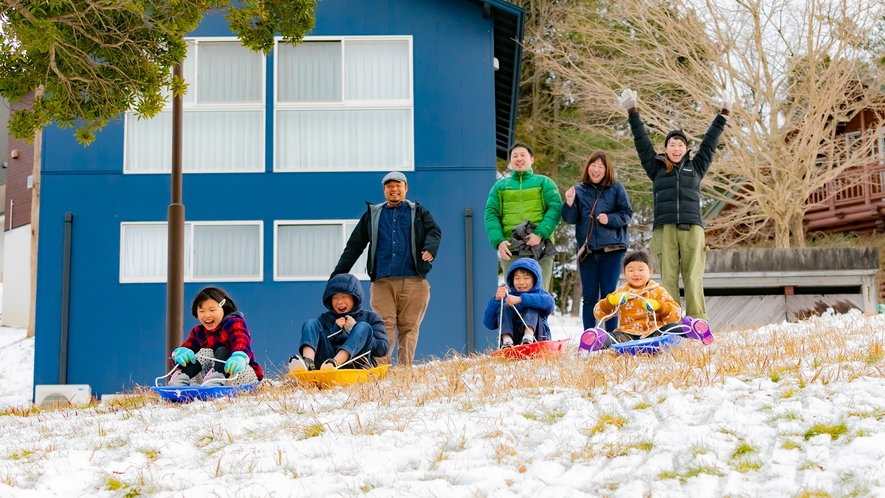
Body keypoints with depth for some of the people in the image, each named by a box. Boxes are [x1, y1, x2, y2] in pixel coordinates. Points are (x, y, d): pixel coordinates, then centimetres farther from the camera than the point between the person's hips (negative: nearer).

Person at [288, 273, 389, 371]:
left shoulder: (371, 317, 20)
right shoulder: (325, 319, 27)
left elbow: (383, 349, 5)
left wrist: (356, 331, -3)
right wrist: (335, 330, -1)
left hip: (356, 364, -2)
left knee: (364, 327, -21)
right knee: (311, 324, -8)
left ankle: (334, 362, -46)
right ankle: (308, 362, -43)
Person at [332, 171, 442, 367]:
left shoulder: (419, 213, 15)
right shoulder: (372, 215, 18)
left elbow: (434, 231, -1)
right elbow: (353, 247, 17)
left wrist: (430, 248, -25)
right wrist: (338, 275, 10)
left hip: (413, 282, 0)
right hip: (382, 281, 1)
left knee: (409, 327, -2)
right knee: (384, 325, -10)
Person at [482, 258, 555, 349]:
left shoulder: (539, 293, 10)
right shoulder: (507, 297, 14)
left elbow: (549, 302, -20)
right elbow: (489, 324, 3)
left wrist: (520, 299, -31)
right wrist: (496, 300, -13)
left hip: (537, 337, -1)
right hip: (514, 338, 2)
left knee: (531, 306, -15)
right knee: (505, 307, -11)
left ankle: (528, 338, -39)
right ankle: (506, 341, -35)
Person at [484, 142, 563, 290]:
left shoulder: (544, 182, 14)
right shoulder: (500, 186, 18)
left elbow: (556, 208, 0)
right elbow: (491, 215, 8)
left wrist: (540, 234, -17)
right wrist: (498, 241, -11)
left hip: (540, 250, -1)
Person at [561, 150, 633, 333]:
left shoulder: (616, 188, 4)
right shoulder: (579, 190, 9)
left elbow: (627, 213, 2)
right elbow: (570, 219, 4)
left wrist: (610, 219, -15)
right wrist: (570, 203, -15)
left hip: (611, 249, -2)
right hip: (587, 250, 2)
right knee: (589, 297, 4)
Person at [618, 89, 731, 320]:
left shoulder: (695, 167, 20)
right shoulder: (656, 168, 18)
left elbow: (709, 143, 26)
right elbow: (642, 143, 16)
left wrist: (722, 117, 31)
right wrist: (632, 114, 13)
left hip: (692, 229, 0)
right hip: (665, 229, 0)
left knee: (693, 278, -7)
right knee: (668, 278, -5)